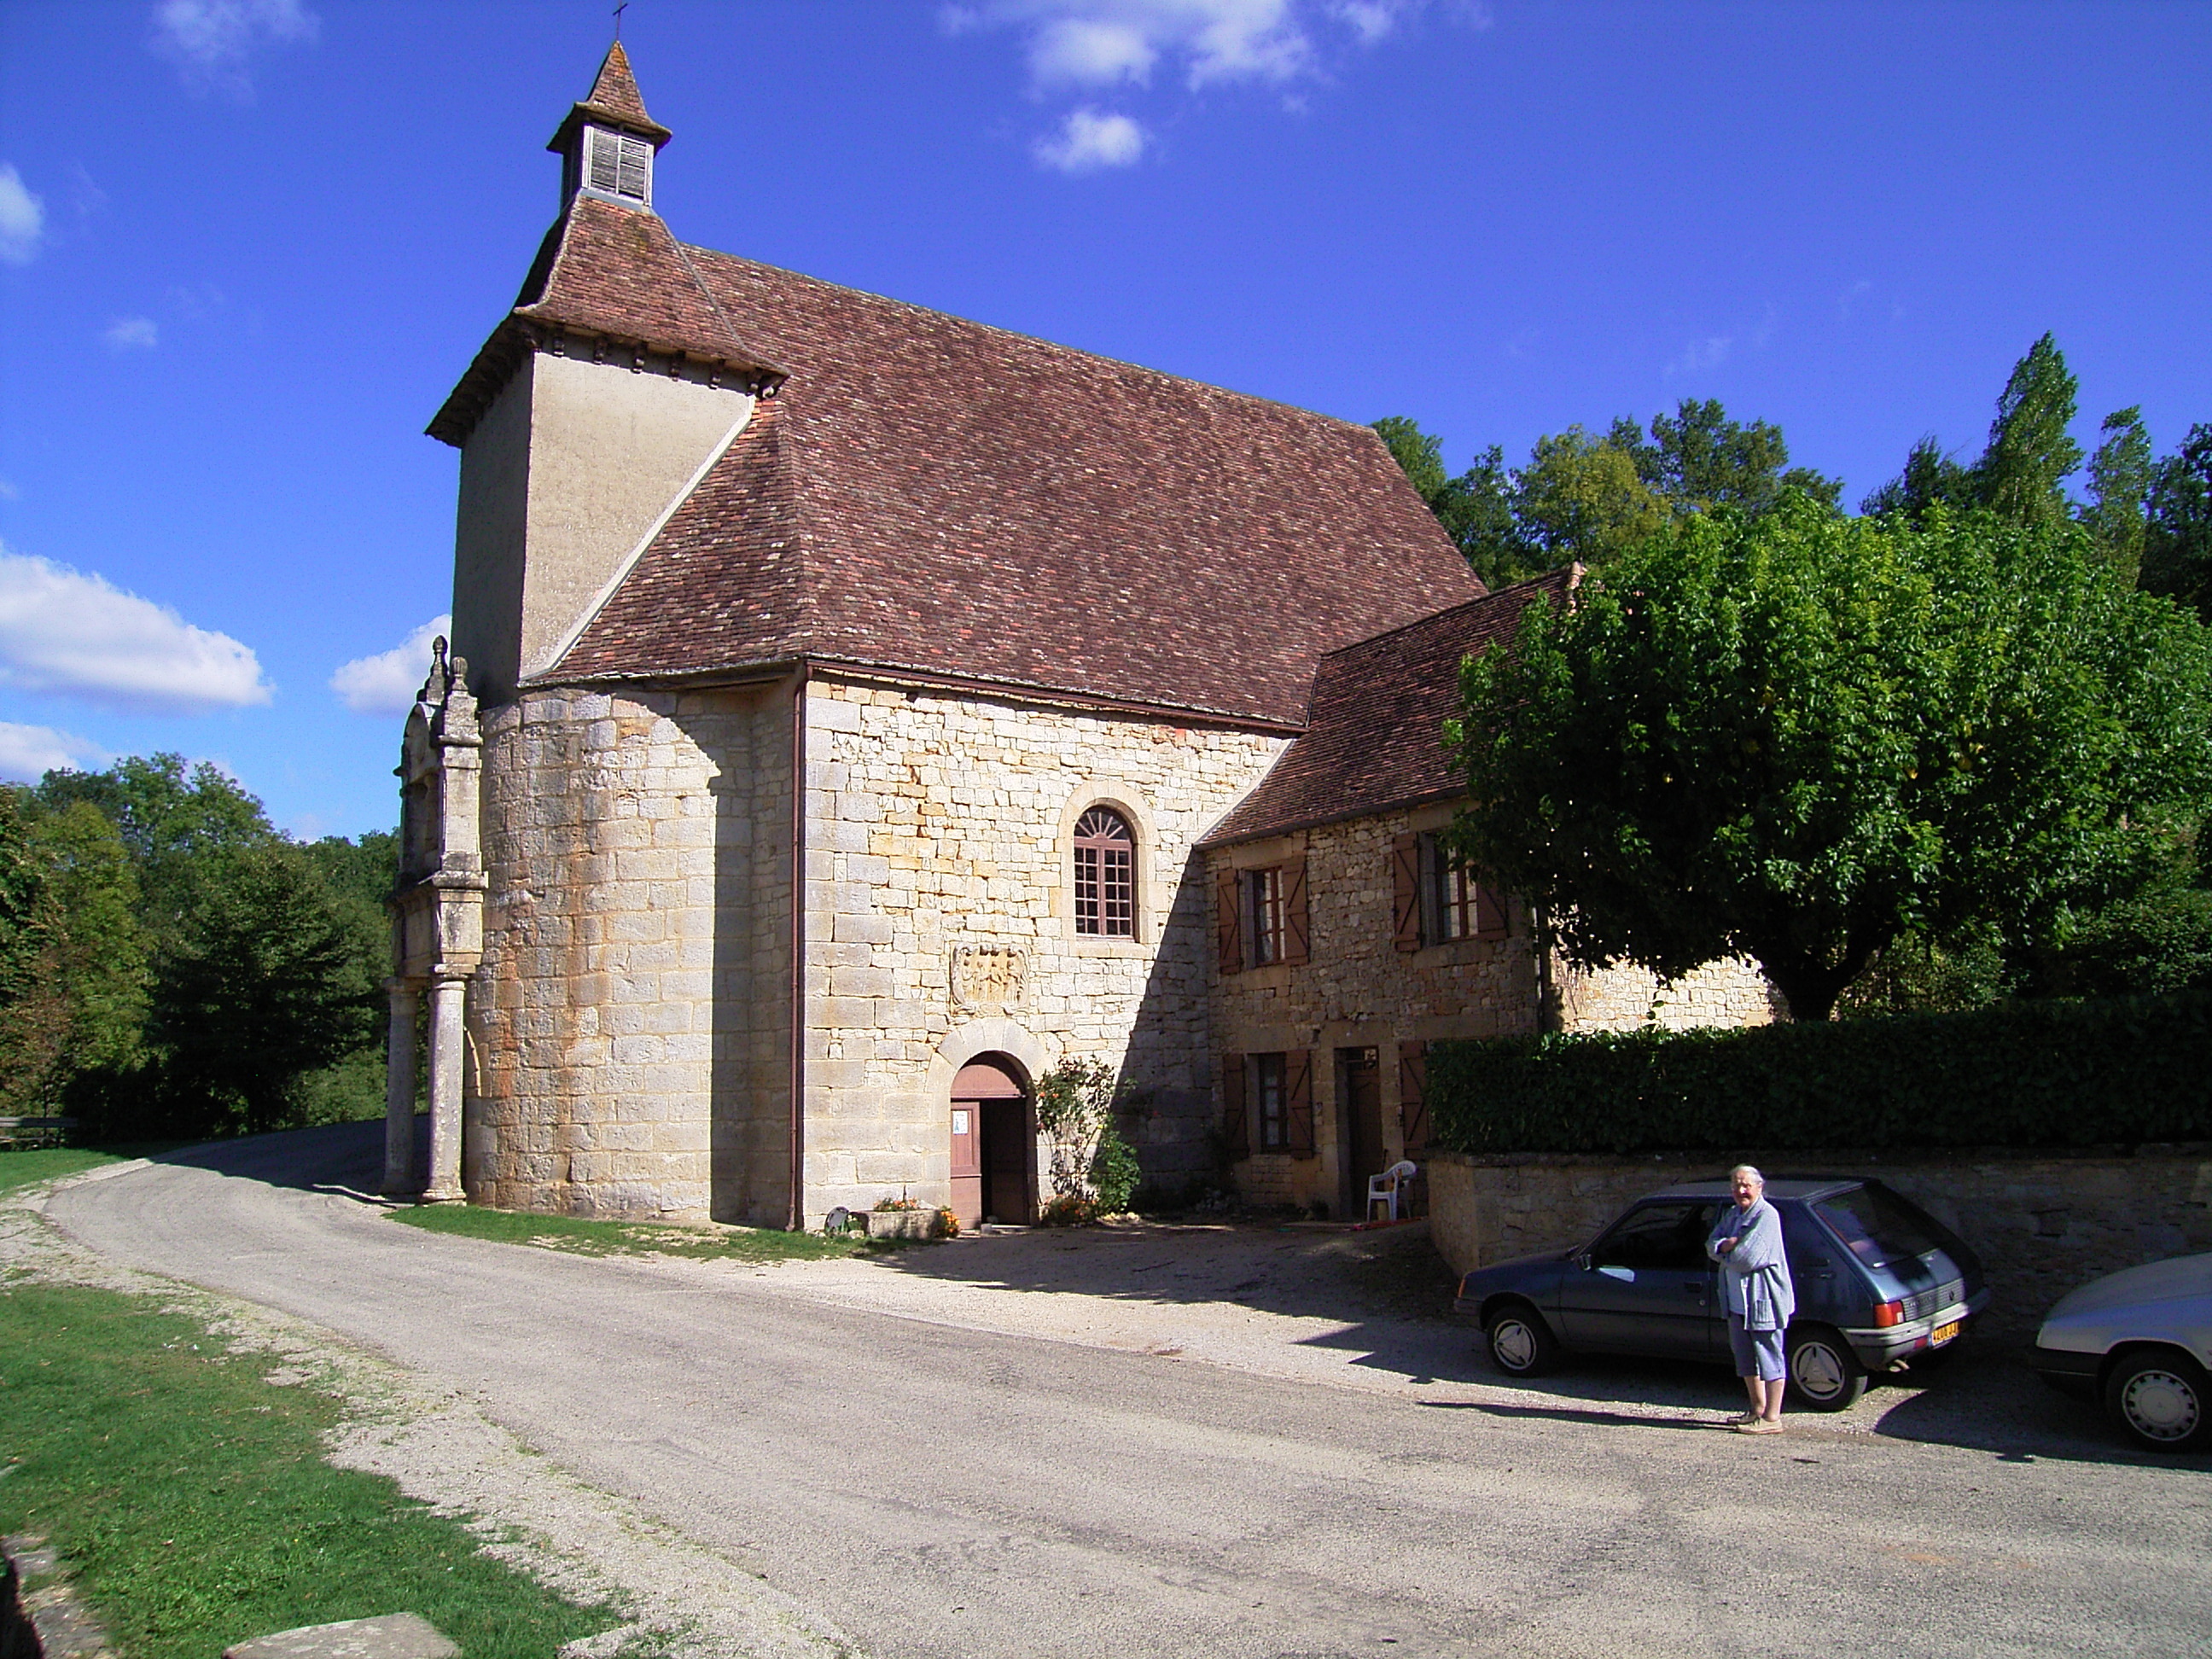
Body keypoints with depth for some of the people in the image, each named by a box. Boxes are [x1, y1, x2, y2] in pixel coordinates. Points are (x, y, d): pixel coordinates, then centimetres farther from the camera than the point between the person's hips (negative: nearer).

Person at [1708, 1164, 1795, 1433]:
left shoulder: (1766, 1215, -14)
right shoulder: (1731, 1216, 14)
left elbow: (1748, 1257, -21)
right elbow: (1712, 1245, 7)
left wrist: (1724, 1252, -3)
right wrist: (1726, 1245, -15)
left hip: (1763, 1299, -9)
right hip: (1738, 1300, 9)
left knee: (1769, 1358, -3)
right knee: (1746, 1358, 17)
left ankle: (1772, 1418, 2)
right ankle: (1758, 1409, 29)